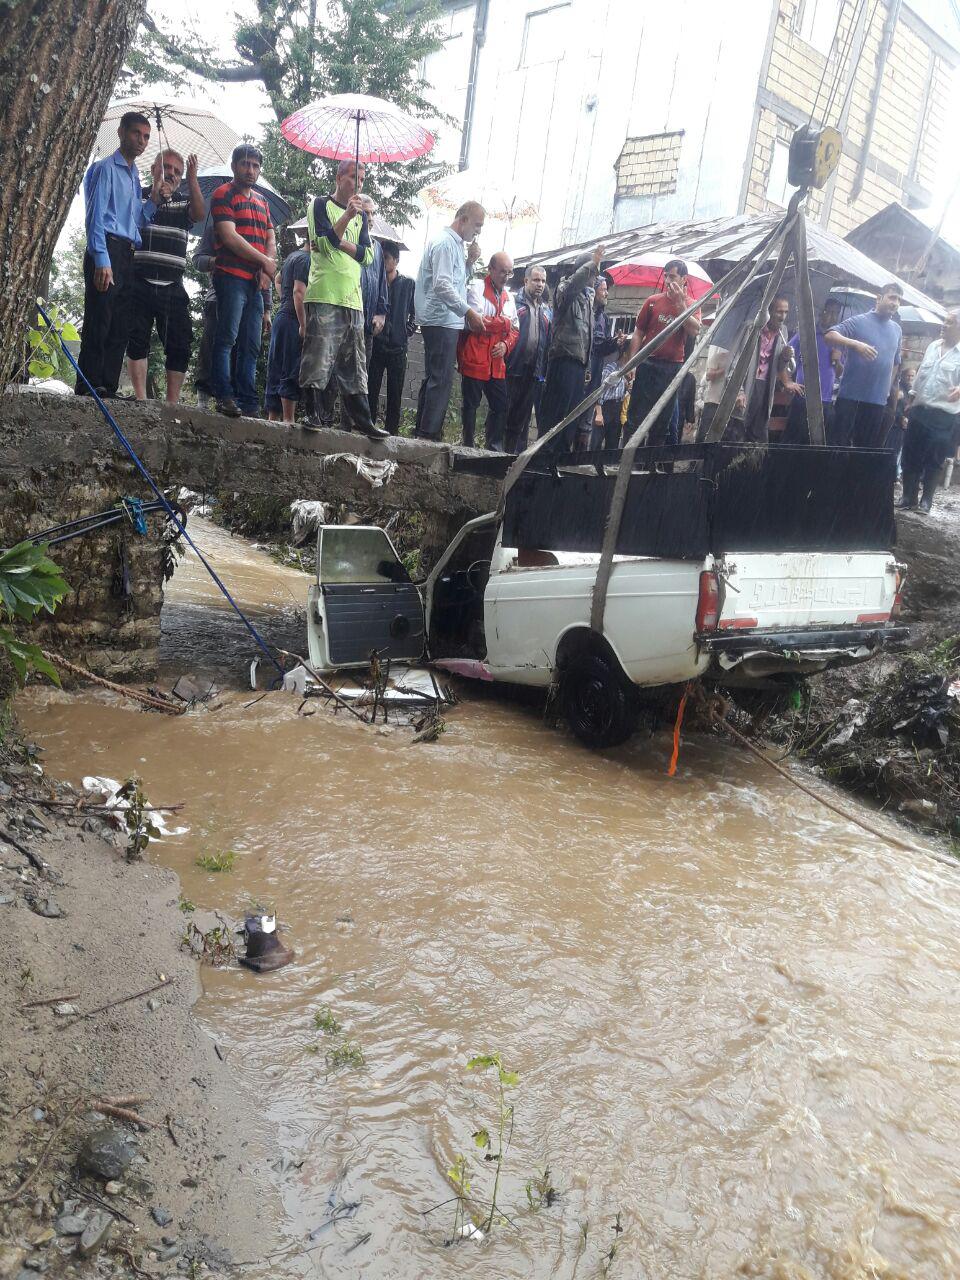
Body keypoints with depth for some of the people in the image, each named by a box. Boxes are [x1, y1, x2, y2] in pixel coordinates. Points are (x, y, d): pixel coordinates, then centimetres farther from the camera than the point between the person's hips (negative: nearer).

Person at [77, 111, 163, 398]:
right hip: (108, 251, -8)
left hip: (129, 256, 8)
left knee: (120, 330, 4)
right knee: (98, 326, -12)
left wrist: (156, 194, 6)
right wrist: (101, 261, -19)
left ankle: (108, 390, 6)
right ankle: (89, 390, -13)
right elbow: (96, 215, -8)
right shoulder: (106, 167, 1)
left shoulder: (135, 177, 25)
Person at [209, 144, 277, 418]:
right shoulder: (223, 194, 2)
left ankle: (248, 403, 4)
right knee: (226, 338, -13)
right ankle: (224, 397, -16)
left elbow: (270, 241, 18)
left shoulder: (261, 201, 24)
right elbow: (229, 236, -9)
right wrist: (265, 261, -8)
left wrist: (265, 270, -2)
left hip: (256, 282, 7)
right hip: (231, 277, -7)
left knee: (251, 346, 3)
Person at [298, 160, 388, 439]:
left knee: (354, 364, 4)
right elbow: (326, 241, -8)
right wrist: (348, 216, -13)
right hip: (324, 295, -5)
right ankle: (320, 414, -7)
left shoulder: (360, 215, 23)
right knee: (319, 357, -11)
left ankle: (361, 419, 5)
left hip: (353, 299, 5)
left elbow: (367, 255, 9)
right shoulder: (321, 204, 7)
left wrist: (338, 242, -3)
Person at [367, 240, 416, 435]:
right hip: (375, 345, 0)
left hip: (398, 347, 0)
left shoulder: (408, 284, 7)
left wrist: (408, 331, -1)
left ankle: (391, 432, 6)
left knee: (395, 395, 2)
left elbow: (415, 312, 10)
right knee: (371, 391, -1)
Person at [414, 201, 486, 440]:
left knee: (433, 378, 11)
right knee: (441, 379, -11)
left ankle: (422, 431, 15)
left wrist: (469, 262, 9)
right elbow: (442, 285, -21)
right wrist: (468, 311, -24)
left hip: (446, 322, 10)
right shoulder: (445, 243, -11)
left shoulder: (456, 244, 19)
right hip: (442, 320, -10)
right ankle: (430, 433, -12)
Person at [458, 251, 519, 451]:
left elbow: (515, 330, 15)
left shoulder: (508, 296, 16)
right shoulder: (476, 287, -5)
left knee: (501, 406, 7)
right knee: (471, 404, 1)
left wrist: (506, 345, -6)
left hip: (497, 363, 7)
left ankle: (494, 448, 17)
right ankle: (468, 446, 10)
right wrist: (505, 323, -9)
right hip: (474, 359, -6)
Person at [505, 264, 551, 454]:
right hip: (514, 367, -5)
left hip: (534, 371, 5)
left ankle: (519, 451, 13)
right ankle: (506, 451, 3)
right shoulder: (514, 302, 2)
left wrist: (545, 369, 8)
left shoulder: (547, 310, 19)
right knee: (508, 412, -1)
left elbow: (550, 341, 16)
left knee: (524, 416, 8)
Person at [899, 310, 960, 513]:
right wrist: (913, 398, 16)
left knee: (934, 460, -1)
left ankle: (926, 499, 11)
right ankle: (909, 496, 18)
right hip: (920, 410, 6)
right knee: (911, 456, 7)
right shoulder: (932, 346, 12)